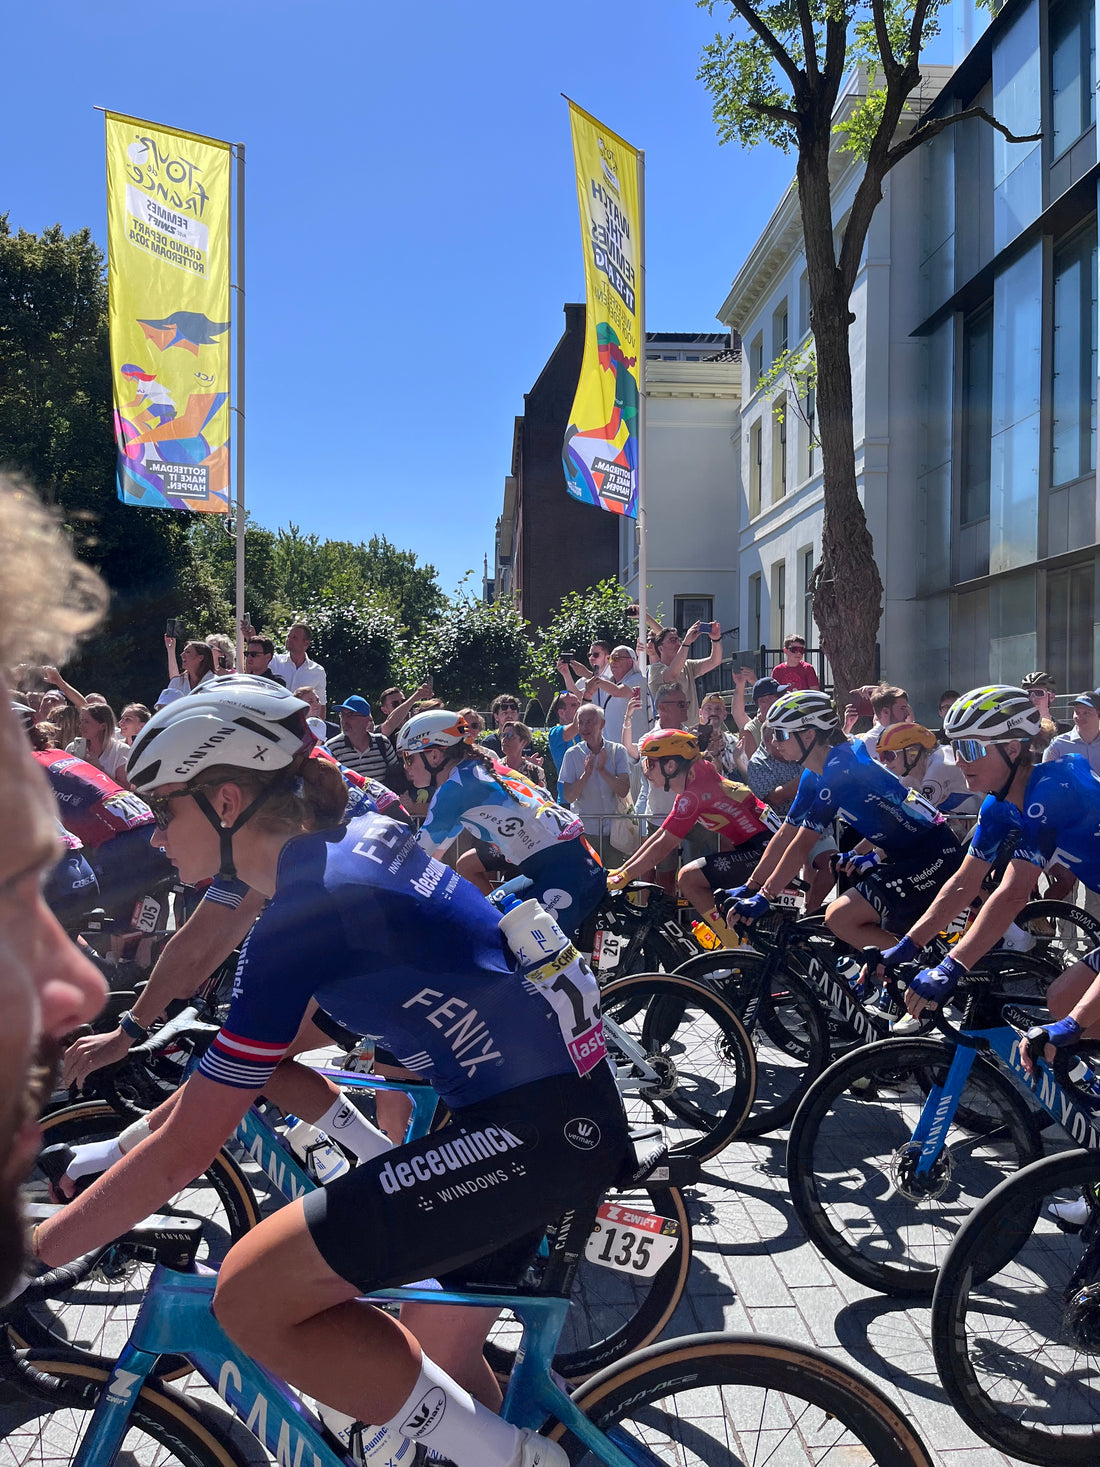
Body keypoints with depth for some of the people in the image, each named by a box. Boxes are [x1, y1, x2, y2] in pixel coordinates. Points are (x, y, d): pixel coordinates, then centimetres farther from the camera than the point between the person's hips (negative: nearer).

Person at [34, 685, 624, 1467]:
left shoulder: (300, 919, -16)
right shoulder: (362, 835, 10)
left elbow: (183, 1149, -14)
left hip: (535, 1132, -10)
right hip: (577, 1099, 10)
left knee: (252, 1298, -10)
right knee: (433, 1352, 22)